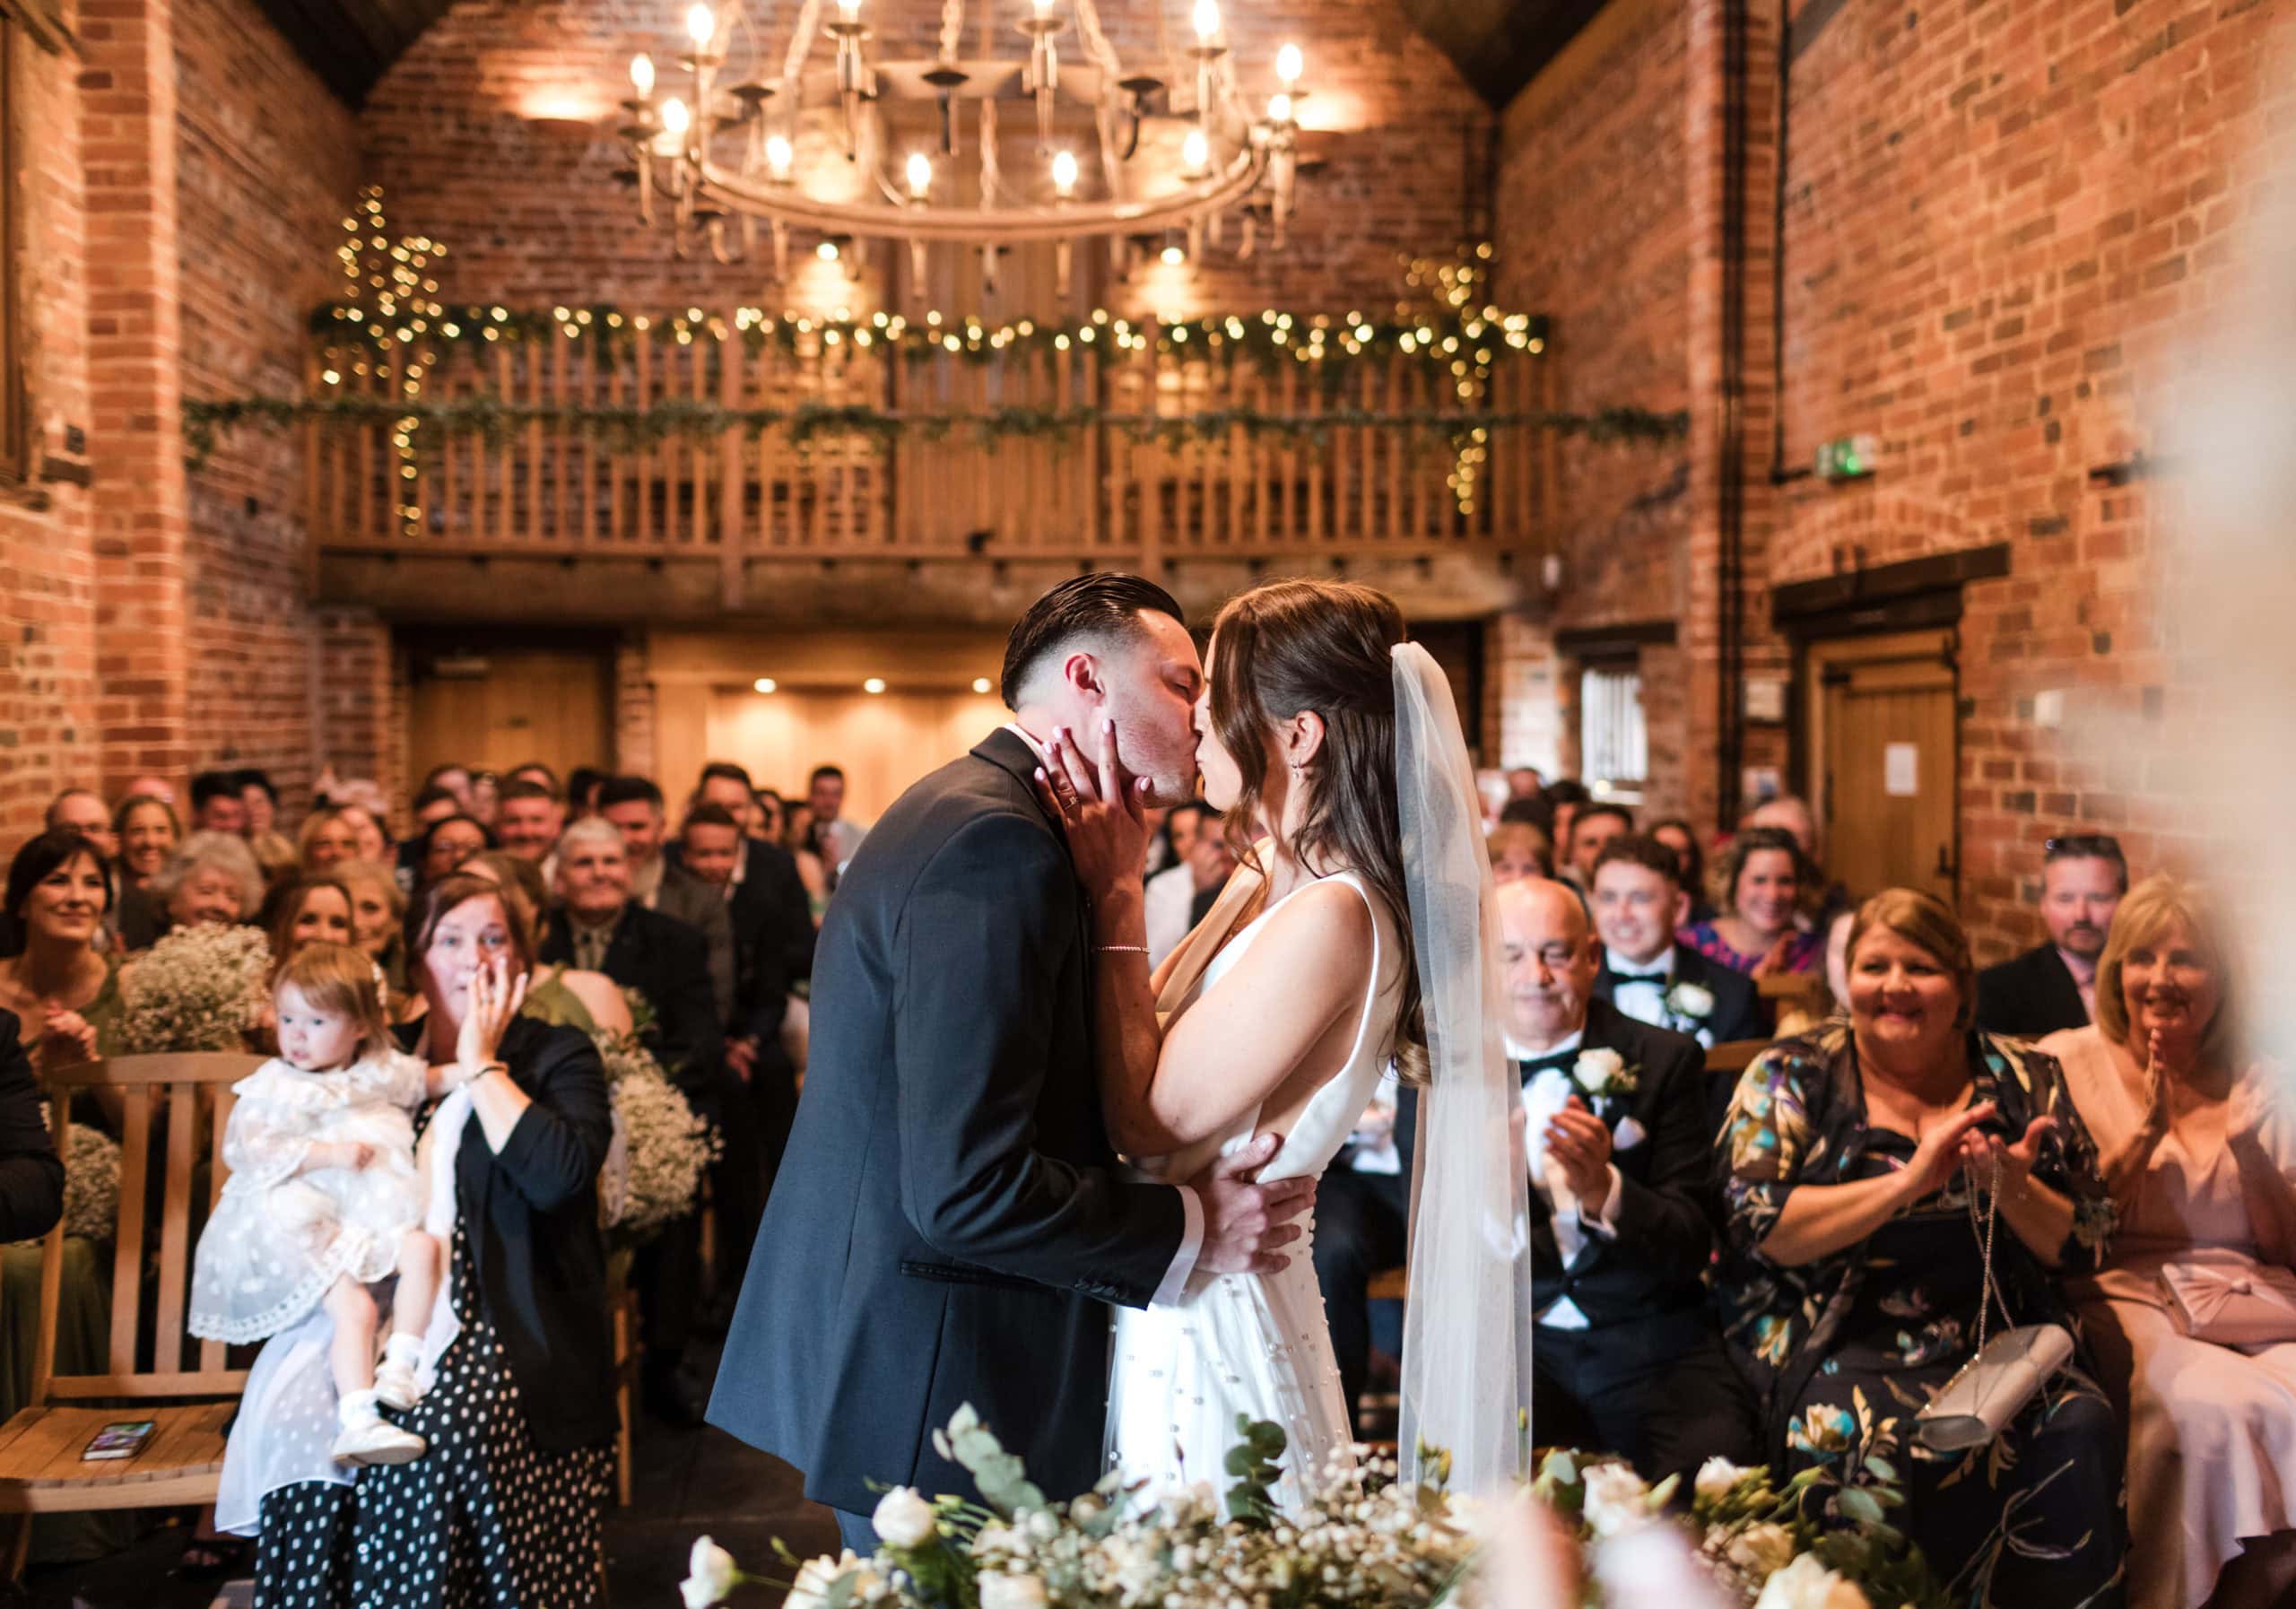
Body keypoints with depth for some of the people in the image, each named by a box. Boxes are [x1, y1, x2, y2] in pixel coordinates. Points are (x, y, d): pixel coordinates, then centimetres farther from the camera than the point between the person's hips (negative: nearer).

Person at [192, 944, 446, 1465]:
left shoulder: (383, 1074, 13)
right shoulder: (273, 1088, 1)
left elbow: (431, 1081, 33)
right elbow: (241, 1147, -11)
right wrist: (326, 1153, -18)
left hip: (379, 1221, 4)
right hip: (315, 1233, -4)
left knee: (423, 1246, -26)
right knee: (353, 1305, -26)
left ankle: (401, 1363, -20)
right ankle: (355, 1419, -32)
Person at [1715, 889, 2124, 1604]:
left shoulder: (2023, 1080, 11)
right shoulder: (1794, 1076, 4)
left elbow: (2084, 1247, 10)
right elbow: (1760, 1228, -9)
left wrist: (2012, 1187, -11)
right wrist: (1907, 1180, -16)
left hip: (1997, 1333, 3)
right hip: (1834, 1337, -2)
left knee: (2081, 1428, -24)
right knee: (1877, 1437, -31)